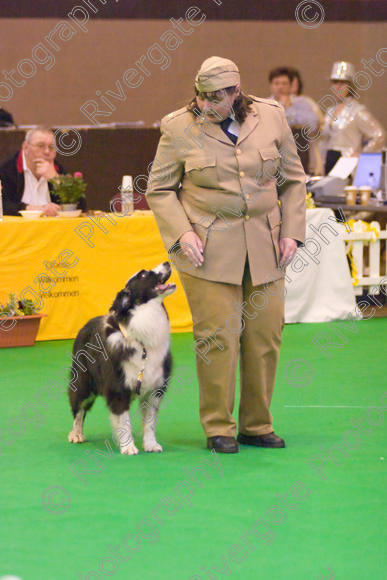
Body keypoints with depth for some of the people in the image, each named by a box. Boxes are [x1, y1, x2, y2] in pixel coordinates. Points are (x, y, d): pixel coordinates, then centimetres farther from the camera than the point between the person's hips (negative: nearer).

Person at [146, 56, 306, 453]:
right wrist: (181, 233, -10)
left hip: (264, 248, 3)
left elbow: (293, 179, 13)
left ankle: (257, 425, 16)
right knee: (217, 336, -7)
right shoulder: (179, 127, -3)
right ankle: (218, 428, 5)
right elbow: (159, 190, 3)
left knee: (266, 335, 3)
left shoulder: (271, 117, 4)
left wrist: (291, 231, 4)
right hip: (208, 249, -3)